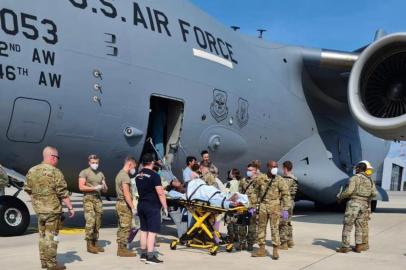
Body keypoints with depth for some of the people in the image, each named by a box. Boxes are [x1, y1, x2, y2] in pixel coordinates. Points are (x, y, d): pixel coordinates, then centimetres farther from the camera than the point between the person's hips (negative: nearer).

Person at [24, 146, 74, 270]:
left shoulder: (32, 171, 4)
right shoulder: (55, 172, -15)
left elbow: (28, 190, 12)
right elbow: (63, 193, -15)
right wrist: (70, 208, -8)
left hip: (39, 209, 6)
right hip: (53, 210, -6)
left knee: (43, 236, 17)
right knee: (51, 236, 1)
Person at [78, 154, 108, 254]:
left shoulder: (101, 174, 17)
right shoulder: (84, 172, 0)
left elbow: (105, 191, 19)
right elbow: (81, 187, -11)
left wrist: (104, 187, -4)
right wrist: (94, 188, -16)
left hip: (98, 199, 6)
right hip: (88, 199, -6)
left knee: (97, 223, 4)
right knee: (90, 221, -15)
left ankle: (95, 243, 10)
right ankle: (89, 245, -11)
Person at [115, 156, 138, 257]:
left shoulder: (120, 174, 17)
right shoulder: (125, 176, -15)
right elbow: (126, 194, -21)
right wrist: (133, 207, -19)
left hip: (120, 203, 10)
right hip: (125, 204, -10)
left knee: (121, 227, 13)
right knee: (126, 227, -5)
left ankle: (120, 248, 19)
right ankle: (123, 249, -1)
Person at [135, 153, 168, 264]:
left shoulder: (138, 176, 10)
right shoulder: (154, 175, -14)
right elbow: (160, 193, -17)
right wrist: (165, 207, -10)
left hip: (141, 205, 8)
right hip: (152, 206, -8)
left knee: (144, 230, 14)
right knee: (152, 231, -5)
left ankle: (143, 254, 20)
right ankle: (150, 257, -6)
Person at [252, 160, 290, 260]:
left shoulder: (280, 180, -4)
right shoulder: (261, 179, 8)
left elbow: (285, 195, -6)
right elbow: (258, 194, 15)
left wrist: (285, 209, -11)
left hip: (274, 207, -4)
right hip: (263, 207, 4)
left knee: (274, 228, -4)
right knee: (261, 227, 8)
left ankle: (275, 251, 4)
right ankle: (262, 250, 18)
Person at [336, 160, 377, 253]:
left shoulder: (354, 178, -7)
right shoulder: (370, 180, 12)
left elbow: (348, 191, -16)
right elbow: (374, 193, 4)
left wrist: (339, 196, -1)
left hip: (354, 203, -6)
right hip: (364, 205, 6)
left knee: (347, 226, -2)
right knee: (359, 226, 13)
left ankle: (345, 247, -2)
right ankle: (358, 246, 12)